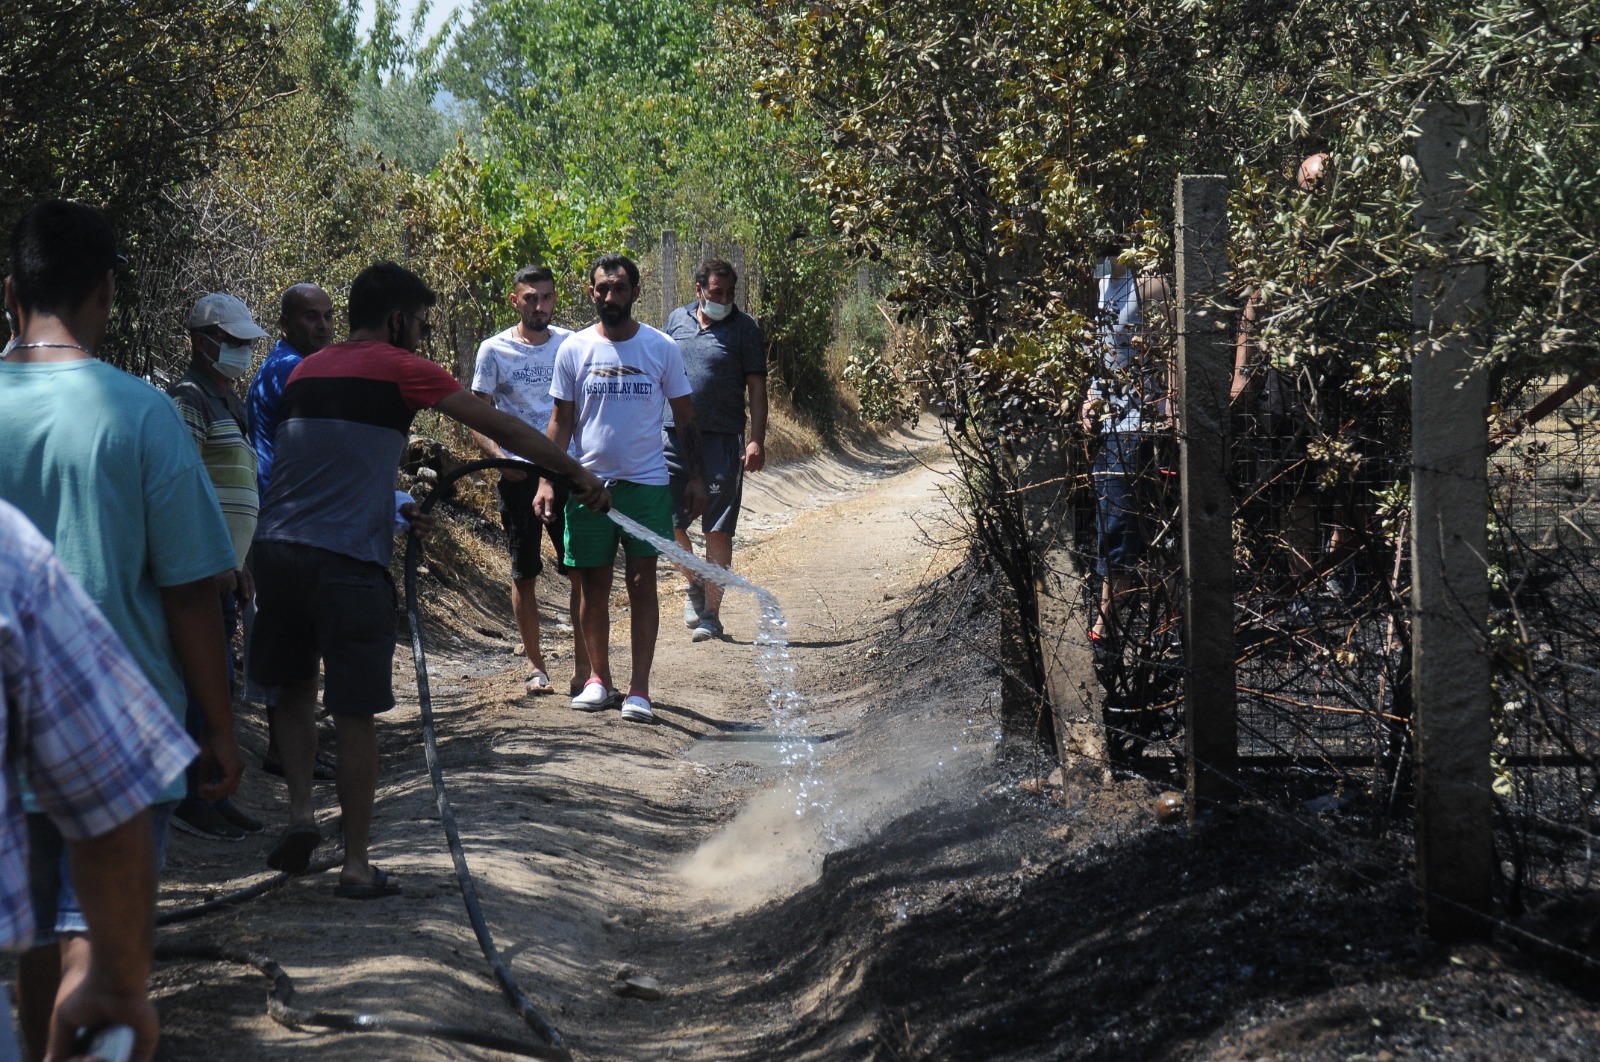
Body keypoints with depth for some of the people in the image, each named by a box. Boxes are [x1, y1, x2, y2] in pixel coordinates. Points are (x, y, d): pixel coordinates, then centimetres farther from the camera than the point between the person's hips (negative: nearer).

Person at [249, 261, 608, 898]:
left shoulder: (305, 372, 17)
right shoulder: (398, 369, -1)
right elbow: (500, 428, 0)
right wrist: (575, 473, 7)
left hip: (276, 551, 6)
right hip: (347, 562, -5)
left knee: (293, 689, 23)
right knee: (354, 714, 3)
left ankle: (301, 812, 7)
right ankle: (356, 865, 8)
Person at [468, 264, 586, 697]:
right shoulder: (494, 350, -1)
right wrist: (499, 456, -18)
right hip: (519, 475, -1)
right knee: (524, 573, 6)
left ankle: (583, 662, 8)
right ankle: (534, 664, 16)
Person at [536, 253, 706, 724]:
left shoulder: (661, 348, 1)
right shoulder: (574, 349, 2)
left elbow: (684, 417, 6)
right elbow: (561, 421, 6)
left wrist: (695, 477, 0)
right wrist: (547, 481, -2)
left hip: (646, 483, -1)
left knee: (642, 582, -3)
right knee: (593, 586, 7)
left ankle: (639, 689, -1)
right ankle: (598, 678, 21)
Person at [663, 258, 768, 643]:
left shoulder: (744, 327, 0)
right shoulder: (677, 320, 11)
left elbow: (756, 387, -2)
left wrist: (757, 441, -11)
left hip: (722, 439, -3)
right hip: (675, 435, 3)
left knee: (718, 531, -1)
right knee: (668, 521, 3)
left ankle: (711, 612, 7)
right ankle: (694, 585, 28)